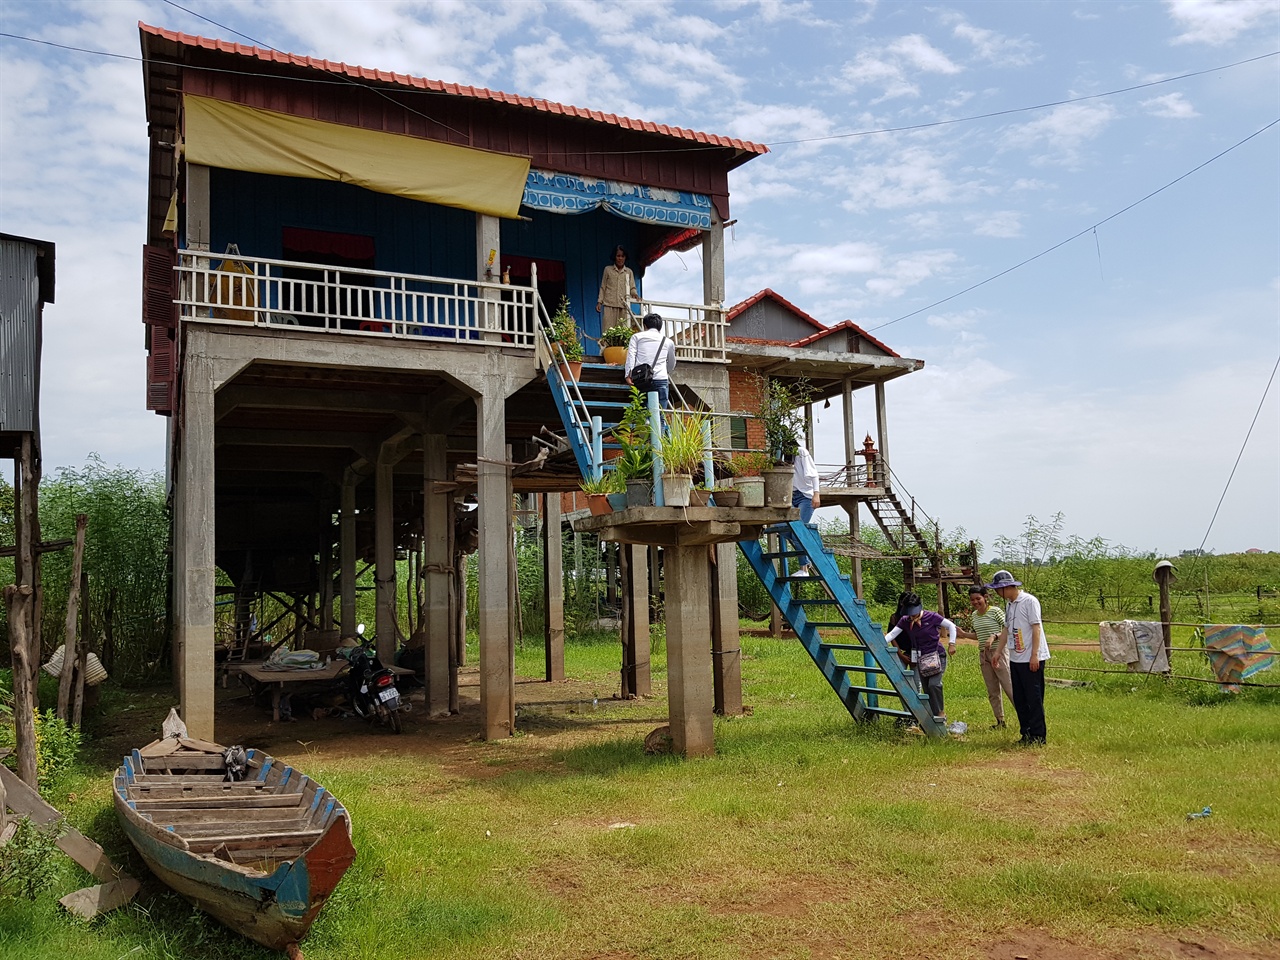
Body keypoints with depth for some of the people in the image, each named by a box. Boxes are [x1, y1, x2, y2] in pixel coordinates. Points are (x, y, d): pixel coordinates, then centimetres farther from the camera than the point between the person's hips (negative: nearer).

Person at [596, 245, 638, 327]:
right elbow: (603, 287, 11)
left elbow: (632, 287, 10)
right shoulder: (608, 269, 10)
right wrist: (599, 302, 3)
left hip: (624, 306, 1)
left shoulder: (629, 271, 14)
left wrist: (634, 294, -13)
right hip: (610, 305, -1)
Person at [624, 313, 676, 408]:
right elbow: (671, 365, 35)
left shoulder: (637, 337, 16)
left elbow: (631, 356, -1)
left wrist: (628, 374, -10)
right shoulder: (668, 342, 21)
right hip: (661, 380, 0)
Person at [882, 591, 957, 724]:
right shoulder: (905, 621, -2)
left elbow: (951, 625, -4)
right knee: (926, 689, 5)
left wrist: (951, 643, -9)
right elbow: (892, 634, -6)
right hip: (921, 658, 5)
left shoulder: (931, 617, -13)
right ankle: (934, 715, 14)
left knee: (934, 684, -21)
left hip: (937, 655, -5)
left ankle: (941, 712, -5)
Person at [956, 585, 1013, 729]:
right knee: (992, 691, 11)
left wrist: (993, 636, -25)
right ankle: (1000, 721, 19)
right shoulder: (974, 615, 10)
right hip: (983, 654, 7)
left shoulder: (995, 611, -11)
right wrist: (963, 633, 6)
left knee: (1009, 687, -8)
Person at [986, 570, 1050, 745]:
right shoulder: (1009, 604, 13)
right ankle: (1026, 734, 20)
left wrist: (1034, 655, -18)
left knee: (1034, 698, -2)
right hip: (1015, 658, 8)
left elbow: (1036, 628, -15)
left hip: (1031, 659, -8)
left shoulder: (1029, 601, -11)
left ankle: (1038, 735, 5)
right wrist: (998, 651, 16)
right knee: (1019, 699, 11)